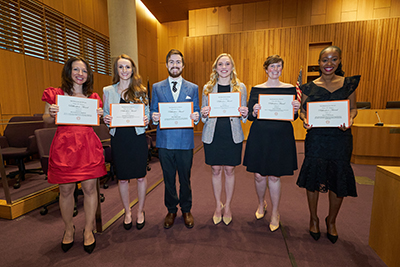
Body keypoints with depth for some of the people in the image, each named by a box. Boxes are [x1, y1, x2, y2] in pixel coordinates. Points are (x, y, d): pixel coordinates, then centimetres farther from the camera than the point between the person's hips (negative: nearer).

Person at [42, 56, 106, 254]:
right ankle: (69, 229, 32)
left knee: (90, 188, 3)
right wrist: (51, 113, -10)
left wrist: (99, 115, -3)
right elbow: (47, 120, 11)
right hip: (64, 146, -1)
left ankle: (88, 231, 21)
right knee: (66, 190, 8)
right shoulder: (55, 94, 6)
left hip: (88, 146, 1)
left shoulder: (93, 97, 11)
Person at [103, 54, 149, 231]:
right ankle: (127, 212, 33)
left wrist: (146, 120, -15)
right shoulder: (108, 91, 7)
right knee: (122, 178, 10)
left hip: (138, 138, -1)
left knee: (140, 176, 7)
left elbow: (147, 113, 6)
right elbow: (105, 114, 11)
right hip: (118, 138, 1)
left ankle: (140, 211, 29)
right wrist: (106, 120, -11)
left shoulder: (140, 90, 5)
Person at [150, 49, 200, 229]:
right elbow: (153, 111, 9)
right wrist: (154, 117, -14)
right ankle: (171, 210, 35)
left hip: (185, 140, 0)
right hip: (165, 140, 1)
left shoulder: (193, 88, 8)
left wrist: (196, 117, -15)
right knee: (168, 178, 13)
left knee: (185, 178, 12)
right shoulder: (157, 87, 9)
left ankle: (186, 210, 34)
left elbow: (196, 113, 7)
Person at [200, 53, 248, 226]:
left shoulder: (240, 87, 4)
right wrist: (204, 114, -15)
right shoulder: (207, 88, 5)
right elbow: (204, 117, 8)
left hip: (233, 135, 0)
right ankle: (218, 205, 30)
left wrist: (244, 114, -15)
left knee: (229, 170, 8)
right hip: (212, 135, 1)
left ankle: (227, 206, 30)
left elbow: (243, 117, 8)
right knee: (216, 170, 8)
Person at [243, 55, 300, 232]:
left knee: (274, 176, 5)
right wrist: (254, 112, -19)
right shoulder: (256, 89, 5)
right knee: (259, 175, 6)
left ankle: (275, 213, 28)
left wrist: (296, 109, -14)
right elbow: (250, 116, 3)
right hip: (259, 136, 0)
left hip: (281, 137, 0)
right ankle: (261, 204, 36)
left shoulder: (290, 88, 6)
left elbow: (293, 116, 7)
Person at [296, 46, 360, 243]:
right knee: (313, 177, 4)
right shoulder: (310, 87, 4)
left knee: (339, 180, 7)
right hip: (316, 137, -1)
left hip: (340, 137, 2)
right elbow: (303, 110, 5)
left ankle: (331, 221, 33)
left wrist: (349, 119, -12)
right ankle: (314, 219, 29)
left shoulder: (349, 83, 7)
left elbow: (353, 108, 9)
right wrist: (305, 120, -16)